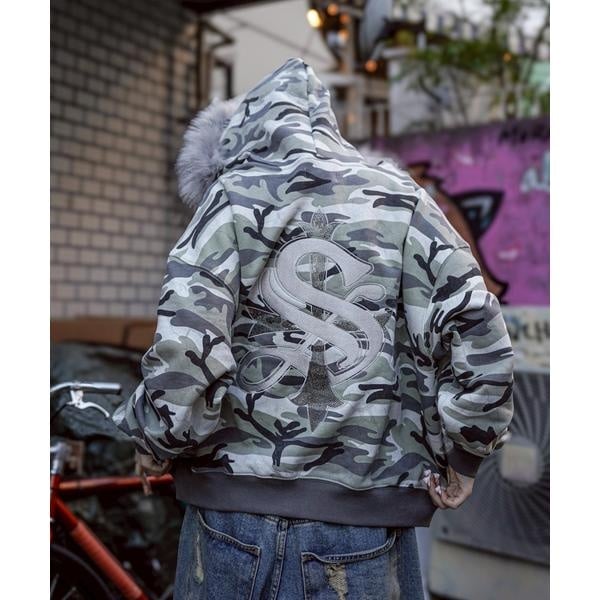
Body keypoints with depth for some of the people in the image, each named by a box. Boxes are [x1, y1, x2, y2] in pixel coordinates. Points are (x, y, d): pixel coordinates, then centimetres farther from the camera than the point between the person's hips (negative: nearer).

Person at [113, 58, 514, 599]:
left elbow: (183, 353, -14)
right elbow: (482, 344, -5)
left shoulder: (230, 198, -2)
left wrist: (157, 443, 4)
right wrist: (460, 459, 8)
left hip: (236, 521, -1)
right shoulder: (402, 200, 4)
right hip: (367, 536, 1)